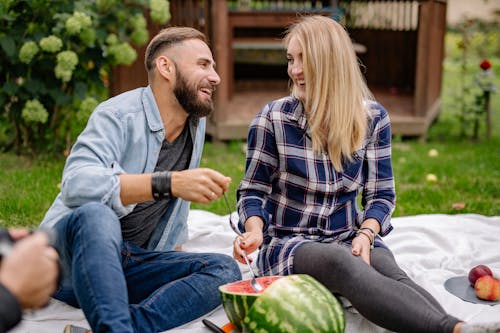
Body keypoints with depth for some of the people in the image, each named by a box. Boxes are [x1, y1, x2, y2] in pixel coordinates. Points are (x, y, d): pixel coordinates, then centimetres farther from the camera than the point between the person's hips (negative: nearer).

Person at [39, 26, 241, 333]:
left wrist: (175, 257, 20)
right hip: (70, 254, -6)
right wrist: (169, 183, -40)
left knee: (225, 270, -18)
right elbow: (76, 184, -33)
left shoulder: (197, 123, 9)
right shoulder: (118, 115, -14)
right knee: (96, 215, -39)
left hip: (131, 265, 6)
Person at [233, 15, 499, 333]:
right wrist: (254, 230, -19)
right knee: (342, 262, -38)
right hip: (288, 243, -3)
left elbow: (381, 194, 5)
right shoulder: (272, 119, -4)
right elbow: (253, 190, 2)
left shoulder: (373, 118, 1)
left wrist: (366, 234, -14)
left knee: (391, 272, -32)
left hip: (347, 237, 3)